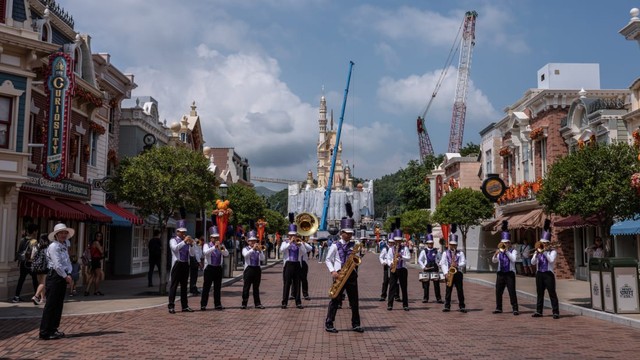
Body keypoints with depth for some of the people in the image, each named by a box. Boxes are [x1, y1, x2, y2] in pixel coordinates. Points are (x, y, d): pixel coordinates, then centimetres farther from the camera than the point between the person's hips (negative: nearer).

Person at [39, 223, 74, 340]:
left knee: (59, 304, 12)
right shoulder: (53, 246, -10)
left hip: (63, 277, 9)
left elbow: (68, 263, 15)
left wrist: (69, 274, -2)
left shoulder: (64, 247, 17)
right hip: (55, 277, -9)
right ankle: (45, 332, -3)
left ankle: (53, 329, 20)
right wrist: (66, 276, -11)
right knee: (51, 305, -7)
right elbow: (57, 265, -17)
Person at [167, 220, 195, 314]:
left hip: (186, 265, 5)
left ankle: (185, 306, 15)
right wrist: (184, 241, -26)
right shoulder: (173, 240, 3)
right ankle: (171, 306, -4)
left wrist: (191, 244, -8)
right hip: (177, 264, -5)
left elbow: (192, 254, 8)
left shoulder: (187, 241, 16)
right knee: (174, 285, -4)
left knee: (184, 285, 10)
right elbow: (175, 248, -19)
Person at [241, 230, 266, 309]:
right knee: (246, 287, -2)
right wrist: (253, 249, -24)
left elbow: (262, 259, -1)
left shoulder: (258, 249, 11)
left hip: (257, 269, 3)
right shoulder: (245, 249, 4)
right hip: (249, 269, -3)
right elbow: (245, 255, -18)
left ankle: (257, 303, 11)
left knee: (256, 287, 7)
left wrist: (260, 251, -14)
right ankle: (244, 304, 2)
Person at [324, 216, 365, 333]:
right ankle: (329, 324, 6)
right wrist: (332, 271, -12)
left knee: (354, 301, 7)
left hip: (352, 275, 4)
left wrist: (360, 254, -12)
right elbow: (328, 260, 1)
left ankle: (356, 324, 16)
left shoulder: (354, 245, 10)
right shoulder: (335, 245, -1)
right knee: (335, 300, 0)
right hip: (339, 275, -4)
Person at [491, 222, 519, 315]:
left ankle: (515, 309, -2)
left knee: (512, 292, -6)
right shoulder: (499, 251, 11)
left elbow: (513, 259, -18)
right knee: (498, 291, 6)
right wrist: (495, 254, -16)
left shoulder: (513, 251, -1)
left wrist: (507, 251, -21)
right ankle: (498, 308, 16)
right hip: (500, 273, 5)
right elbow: (494, 261, 4)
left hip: (510, 273, -4)